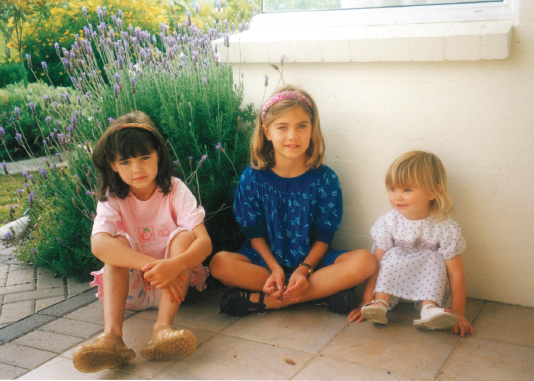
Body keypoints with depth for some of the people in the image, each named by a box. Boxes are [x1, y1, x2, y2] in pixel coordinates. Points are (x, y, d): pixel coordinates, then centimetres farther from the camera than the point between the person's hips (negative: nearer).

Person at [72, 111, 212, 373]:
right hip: (129, 286, 0)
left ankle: (163, 327, -39)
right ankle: (112, 336, -42)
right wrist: (151, 264, -45)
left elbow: (204, 241, -22)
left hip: (173, 280, 0)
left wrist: (174, 265, -45)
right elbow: (98, 244, -30)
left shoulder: (175, 191, -10)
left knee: (184, 235, -25)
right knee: (118, 242, -26)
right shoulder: (112, 198, -9)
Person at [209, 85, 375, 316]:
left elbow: (323, 237, -5)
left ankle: (263, 301, -27)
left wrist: (304, 269, -22)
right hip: (266, 259, 0)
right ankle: (325, 290, -25)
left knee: (364, 261, -26)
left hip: (312, 260, 0)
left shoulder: (325, 179, -6)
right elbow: (255, 234, -3)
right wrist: (275, 269, -18)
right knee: (220, 263, -28)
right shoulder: (252, 178, -4)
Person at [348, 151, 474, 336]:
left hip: (429, 284, -1)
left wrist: (457, 313, -21)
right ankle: (381, 302, -28)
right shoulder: (388, 222, -15)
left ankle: (429, 306, -32)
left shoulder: (446, 228, -20)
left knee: (435, 258, -24)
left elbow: (456, 273, -18)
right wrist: (367, 300, -16)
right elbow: (376, 263, -13)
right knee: (393, 255, -24)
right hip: (394, 283, 1)